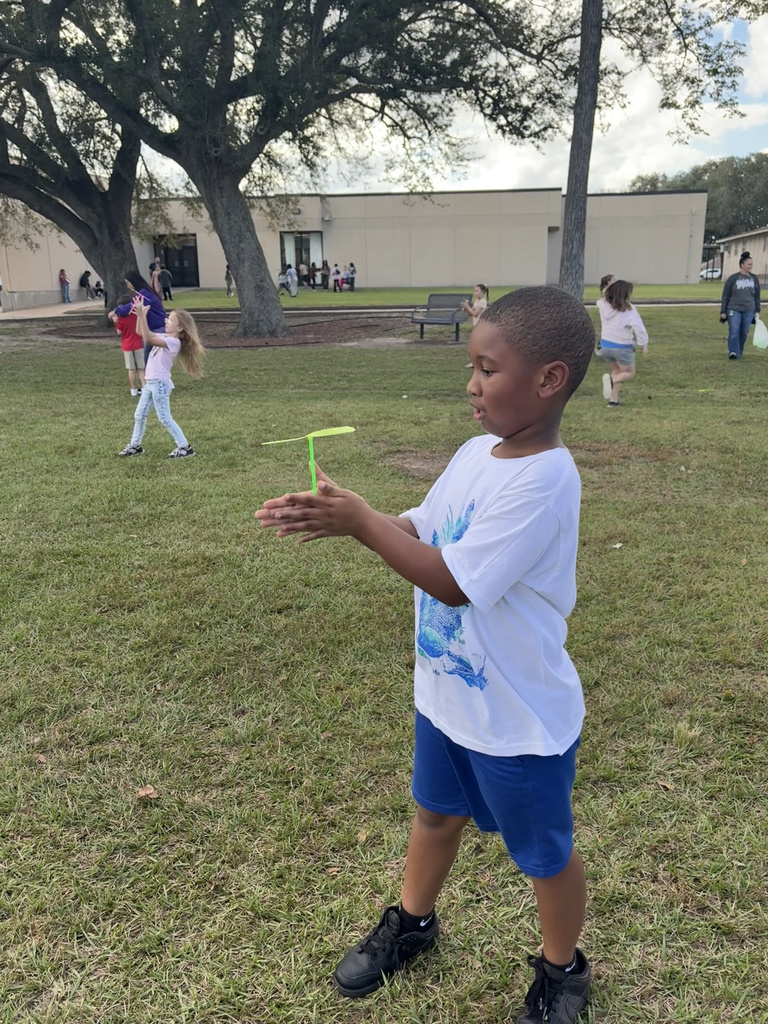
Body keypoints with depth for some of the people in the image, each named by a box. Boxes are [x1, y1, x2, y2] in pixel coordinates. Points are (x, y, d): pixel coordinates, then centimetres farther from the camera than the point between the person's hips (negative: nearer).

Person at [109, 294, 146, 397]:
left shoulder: (120, 318, -12)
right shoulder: (136, 315, -2)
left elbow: (119, 332, -6)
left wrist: (116, 322, 4)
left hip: (127, 346, -2)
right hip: (138, 345, 2)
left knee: (131, 369, 4)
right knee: (141, 369, 6)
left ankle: (133, 390, 7)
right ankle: (144, 388, 0)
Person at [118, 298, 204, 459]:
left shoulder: (173, 342, -17)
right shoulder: (164, 337, 11)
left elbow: (148, 339, -28)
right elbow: (142, 333, 15)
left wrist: (142, 315, -30)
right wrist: (140, 315, 1)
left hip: (160, 384, -9)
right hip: (151, 382, 9)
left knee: (165, 419, -5)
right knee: (139, 415, 16)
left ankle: (185, 447, 2)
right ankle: (135, 446, 28)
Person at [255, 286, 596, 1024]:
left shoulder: (542, 479, -29)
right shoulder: (476, 454, -2)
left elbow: (452, 582, -30)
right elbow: (419, 532, 5)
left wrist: (361, 521, -26)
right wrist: (339, 519, -10)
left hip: (520, 717, -7)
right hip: (447, 694, 8)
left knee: (544, 852, 17)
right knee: (436, 813, 28)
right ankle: (411, 924, 53)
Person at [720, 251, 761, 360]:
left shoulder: (754, 279, 10)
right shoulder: (733, 279, -1)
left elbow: (757, 296, 16)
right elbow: (725, 296, 1)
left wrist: (757, 311, 13)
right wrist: (723, 312, -1)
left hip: (748, 311, 3)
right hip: (734, 309, -3)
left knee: (744, 332, 4)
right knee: (734, 331, -14)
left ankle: (739, 352, 16)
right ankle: (733, 352, -11)